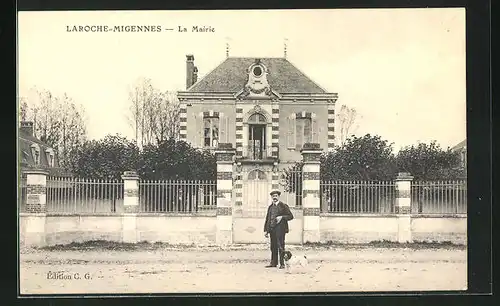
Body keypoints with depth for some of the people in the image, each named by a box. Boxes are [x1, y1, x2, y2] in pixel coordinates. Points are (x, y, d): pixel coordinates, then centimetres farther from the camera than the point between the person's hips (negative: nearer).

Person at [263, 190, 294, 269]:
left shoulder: (283, 206, 2)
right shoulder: (270, 207, 18)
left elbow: (290, 216, 0)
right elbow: (267, 219, 18)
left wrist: (282, 217, -15)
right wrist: (266, 230, 12)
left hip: (280, 229, -5)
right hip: (272, 229, 5)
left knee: (280, 246, -6)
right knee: (273, 247, 7)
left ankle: (282, 264, -3)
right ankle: (274, 263, 13)